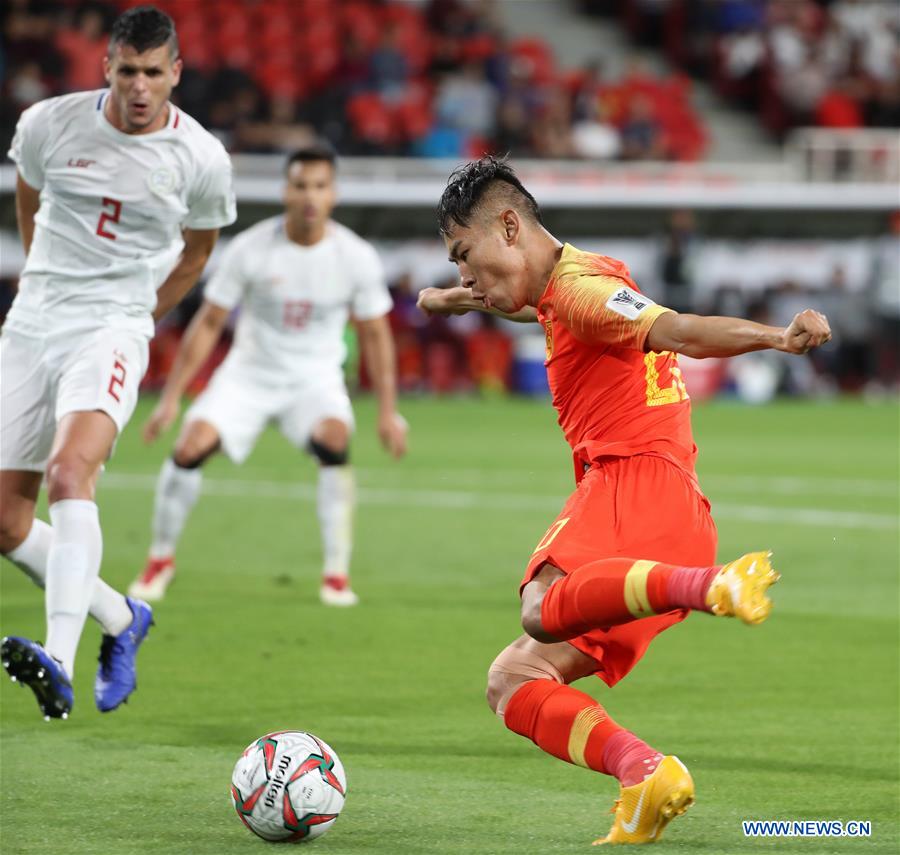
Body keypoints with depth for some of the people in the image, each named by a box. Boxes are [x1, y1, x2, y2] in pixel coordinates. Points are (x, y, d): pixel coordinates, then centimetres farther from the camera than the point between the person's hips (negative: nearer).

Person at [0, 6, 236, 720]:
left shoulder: (201, 159, -6)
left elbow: (198, 245, 16)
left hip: (113, 332, -4)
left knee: (69, 471, -31)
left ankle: (60, 665, -43)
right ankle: (121, 619, 26)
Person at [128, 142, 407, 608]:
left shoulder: (356, 257, -12)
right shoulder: (249, 249, -14)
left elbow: (375, 334, 1)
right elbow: (208, 324, -6)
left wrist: (387, 412, -1)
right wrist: (170, 398, -8)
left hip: (316, 379, 0)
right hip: (249, 373, 0)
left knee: (334, 441, -31)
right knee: (190, 448, -20)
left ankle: (337, 574, -18)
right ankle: (161, 558, 5)